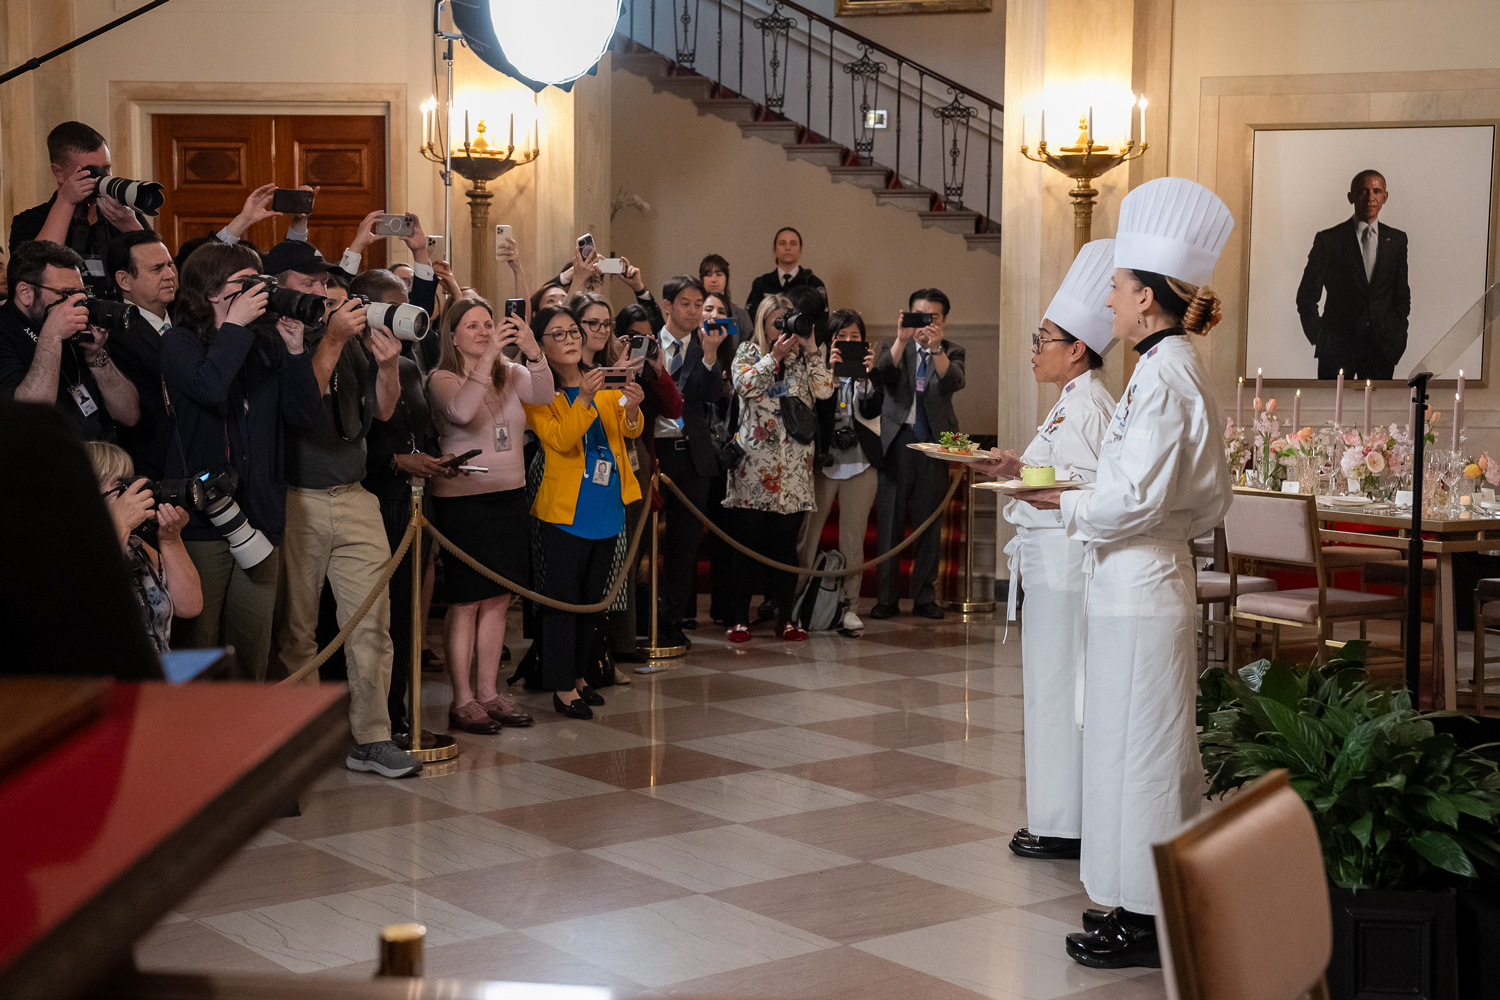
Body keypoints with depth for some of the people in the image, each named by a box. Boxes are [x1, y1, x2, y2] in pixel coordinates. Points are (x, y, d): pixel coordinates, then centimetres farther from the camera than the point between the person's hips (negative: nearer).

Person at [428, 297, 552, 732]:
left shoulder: (510, 373, 8)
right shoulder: (443, 379, -7)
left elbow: (543, 396, -9)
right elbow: (460, 411, -27)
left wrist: (533, 352, -24)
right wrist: (488, 356, -31)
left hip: (509, 496, 6)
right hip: (462, 498, -5)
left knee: (498, 600, 9)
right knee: (466, 603, -2)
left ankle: (488, 692, 18)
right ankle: (462, 700, 4)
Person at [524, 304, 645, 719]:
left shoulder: (605, 385, 9)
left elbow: (631, 431, -4)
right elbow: (558, 440, -20)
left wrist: (632, 407, -27)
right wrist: (585, 400, -33)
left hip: (606, 508, 6)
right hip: (566, 509, -6)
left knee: (593, 597, 13)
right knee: (563, 597, -5)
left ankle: (578, 674, 25)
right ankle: (562, 688, 0)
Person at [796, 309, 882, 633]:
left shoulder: (870, 372, 8)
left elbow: (873, 409, -7)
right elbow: (815, 409, -10)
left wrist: (867, 376, -18)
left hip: (860, 463, 1)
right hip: (822, 461, -1)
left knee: (853, 538, 3)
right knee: (806, 535, -2)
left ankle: (850, 606, 9)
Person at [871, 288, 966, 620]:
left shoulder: (952, 352, 9)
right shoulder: (894, 347, 9)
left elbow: (954, 382, -13)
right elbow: (880, 375, -12)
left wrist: (935, 349, -27)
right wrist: (902, 339, -23)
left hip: (933, 443, 0)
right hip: (896, 442, 0)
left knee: (928, 523, 5)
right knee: (889, 521, 0)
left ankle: (925, 597, 13)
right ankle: (886, 598, 5)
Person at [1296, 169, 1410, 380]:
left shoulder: (1397, 239, 11)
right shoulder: (1328, 240, 1)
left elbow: (1402, 294, 16)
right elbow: (1306, 297, 3)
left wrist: (1398, 336, 6)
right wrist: (1319, 338, -4)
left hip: (1382, 347, 3)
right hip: (1337, 345, -2)